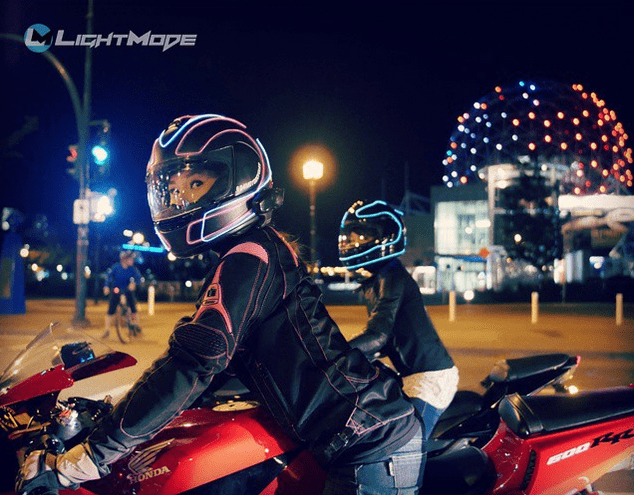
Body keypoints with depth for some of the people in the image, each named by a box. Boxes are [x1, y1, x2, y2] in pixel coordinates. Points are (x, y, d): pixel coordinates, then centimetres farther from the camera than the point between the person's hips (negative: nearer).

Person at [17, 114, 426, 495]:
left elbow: (194, 365, -25)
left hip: (372, 451, -9)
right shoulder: (268, 247, 15)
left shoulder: (248, 257, -16)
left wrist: (82, 459, -23)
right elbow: (219, 355, 24)